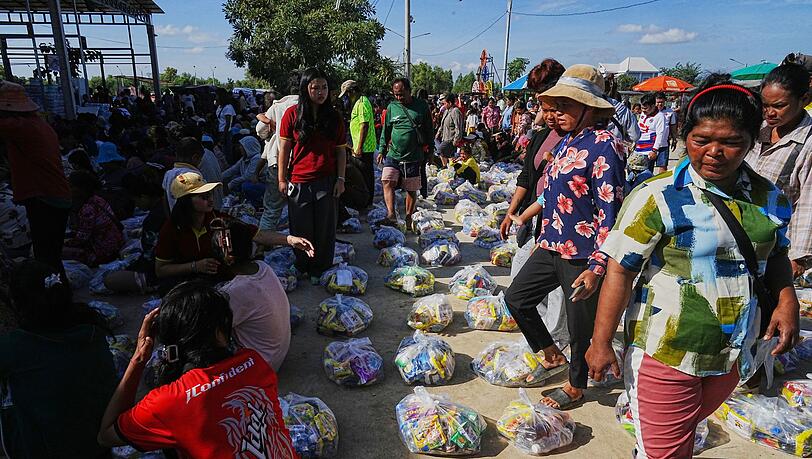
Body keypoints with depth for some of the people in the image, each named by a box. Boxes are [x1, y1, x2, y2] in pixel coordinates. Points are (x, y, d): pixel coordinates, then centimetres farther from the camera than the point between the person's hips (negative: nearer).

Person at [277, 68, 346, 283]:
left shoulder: (333, 117, 4)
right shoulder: (292, 114, -2)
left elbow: (341, 151, 6)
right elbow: (284, 148, 0)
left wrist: (340, 179, -1)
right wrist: (282, 179, -2)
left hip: (327, 181, 1)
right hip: (298, 181, -1)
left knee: (324, 228, 7)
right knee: (301, 229, 8)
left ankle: (320, 270, 23)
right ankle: (302, 267, 28)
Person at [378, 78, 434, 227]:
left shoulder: (422, 106, 3)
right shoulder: (392, 107, 7)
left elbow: (429, 130, 10)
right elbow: (386, 130, 15)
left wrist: (430, 151, 11)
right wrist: (382, 150, 12)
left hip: (414, 157, -1)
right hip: (393, 155, 1)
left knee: (411, 190, 6)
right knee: (387, 182, -19)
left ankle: (409, 219, 19)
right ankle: (391, 215, -23)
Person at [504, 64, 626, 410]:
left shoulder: (602, 145, -17)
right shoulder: (565, 142, 9)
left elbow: (610, 212, -22)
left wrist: (597, 267, -27)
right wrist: (523, 216, 29)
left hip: (582, 255, -9)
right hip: (551, 246, 9)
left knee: (580, 326, 9)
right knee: (516, 297, 14)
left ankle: (576, 386, 33)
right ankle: (551, 353, 35)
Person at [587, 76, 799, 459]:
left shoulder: (770, 199, 0)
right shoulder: (657, 197, -18)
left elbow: (775, 256, 16)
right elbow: (620, 271, -18)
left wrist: (786, 299, -4)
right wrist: (601, 343, -17)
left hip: (735, 356, 6)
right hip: (666, 354, -5)